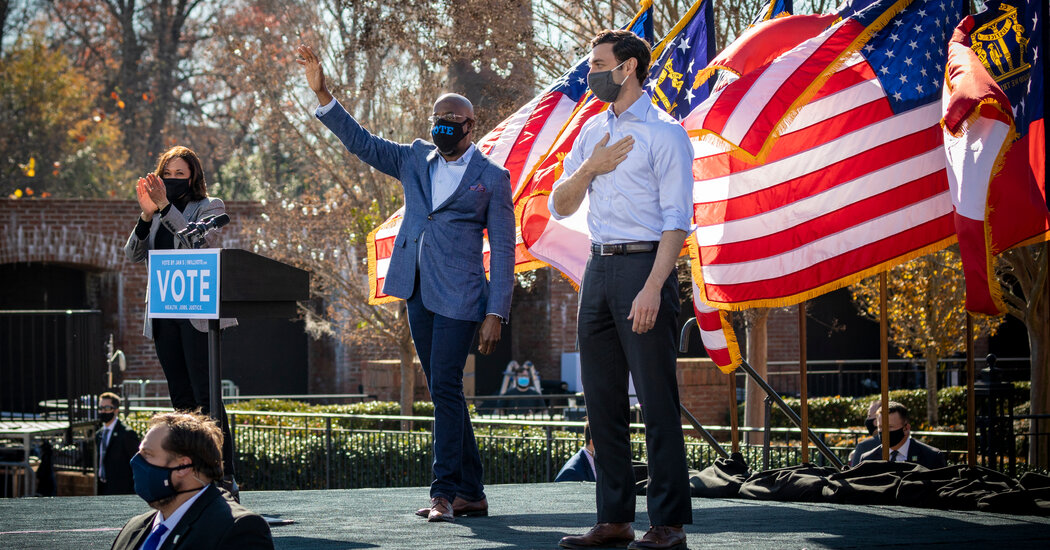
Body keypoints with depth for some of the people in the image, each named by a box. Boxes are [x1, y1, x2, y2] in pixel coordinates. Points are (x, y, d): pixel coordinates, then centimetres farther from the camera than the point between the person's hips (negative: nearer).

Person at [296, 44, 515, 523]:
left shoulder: (492, 178, 0)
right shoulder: (416, 160, 14)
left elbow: (503, 250, -2)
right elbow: (360, 141, 12)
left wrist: (496, 314, -9)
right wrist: (321, 93, 1)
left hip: (459, 297, -6)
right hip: (417, 294, 6)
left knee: (444, 388, -13)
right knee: (445, 393, 7)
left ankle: (445, 491, -11)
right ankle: (470, 493, 12)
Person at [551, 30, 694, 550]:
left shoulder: (664, 133, -6)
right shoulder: (592, 131, 16)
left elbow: (677, 219, -11)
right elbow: (559, 206, 15)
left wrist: (652, 288, -20)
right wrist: (591, 167, -3)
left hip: (644, 265, -7)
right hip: (598, 268, 7)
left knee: (657, 400, -7)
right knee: (602, 400, 7)